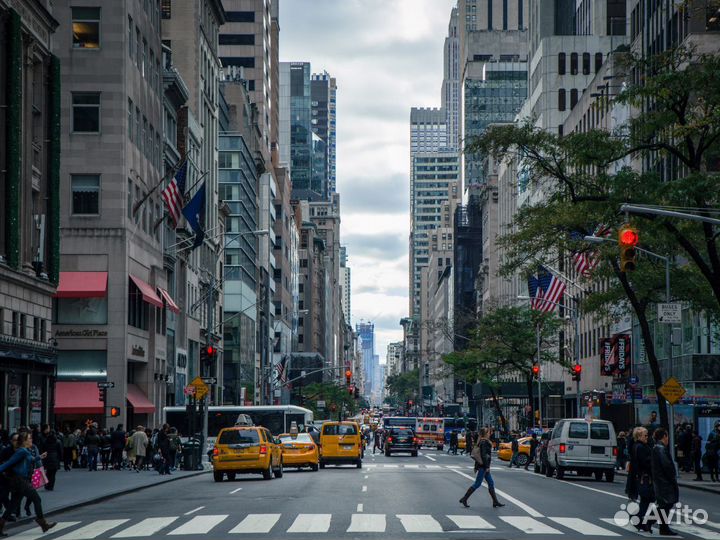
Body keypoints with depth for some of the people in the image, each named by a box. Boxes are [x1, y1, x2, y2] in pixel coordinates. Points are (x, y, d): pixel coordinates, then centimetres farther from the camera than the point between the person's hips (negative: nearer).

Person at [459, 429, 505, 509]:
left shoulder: (481, 442, 13)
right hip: (482, 466, -10)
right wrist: (487, 467, -21)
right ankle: (464, 499, -1)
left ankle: (495, 502, 13)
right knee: (477, 484, -5)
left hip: (484, 466, 10)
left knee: (491, 483, 11)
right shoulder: (484, 442, -16)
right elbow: (483, 455, -22)